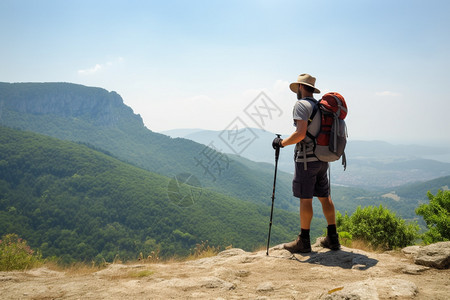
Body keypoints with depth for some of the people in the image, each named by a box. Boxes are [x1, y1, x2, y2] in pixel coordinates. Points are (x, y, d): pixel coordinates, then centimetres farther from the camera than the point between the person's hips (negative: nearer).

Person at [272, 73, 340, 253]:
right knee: (324, 197, 12)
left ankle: (303, 241, 4)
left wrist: (282, 143, -8)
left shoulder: (301, 105, -9)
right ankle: (332, 239, 17)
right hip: (322, 159, 8)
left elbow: (300, 133, -20)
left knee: (305, 199, -3)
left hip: (307, 159, -8)